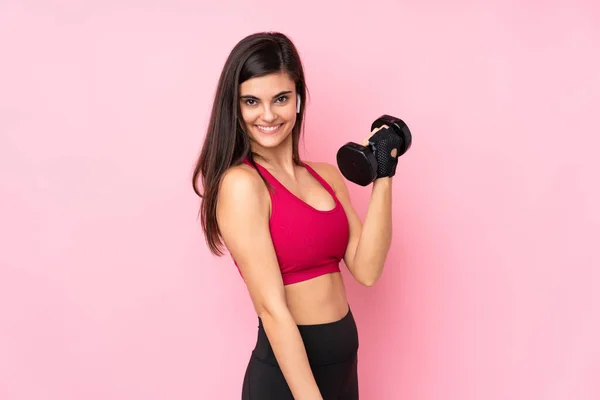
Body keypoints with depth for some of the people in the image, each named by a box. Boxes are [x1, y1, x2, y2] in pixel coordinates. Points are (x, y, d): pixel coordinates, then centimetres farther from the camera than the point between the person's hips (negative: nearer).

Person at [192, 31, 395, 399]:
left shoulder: (326, 175, 4)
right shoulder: (241, 183, -15)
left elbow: (365, 270, -5)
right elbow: (272, 308, -20)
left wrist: (382, 178, -7)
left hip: (344, 361, 7)